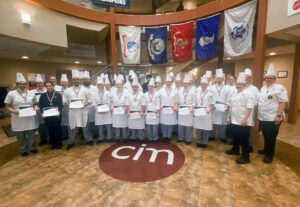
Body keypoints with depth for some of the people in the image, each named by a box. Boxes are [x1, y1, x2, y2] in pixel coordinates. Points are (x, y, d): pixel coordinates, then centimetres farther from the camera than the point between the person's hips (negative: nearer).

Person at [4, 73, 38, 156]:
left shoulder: (31, 93, 6)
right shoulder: (11, 93, -2)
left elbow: (34, 104, 13)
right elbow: (7, 106, 0)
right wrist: (13, 111, -18)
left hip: (30, 117, 2)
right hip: (18, 118, -2)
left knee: (31, 134, 9)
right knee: (21, 136, 10)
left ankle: (32, 148, 29)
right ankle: (23, 150, 29)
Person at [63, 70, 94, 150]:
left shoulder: (85, 90, 2)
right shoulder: (67, 90, 5)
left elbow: (90, 99, 4)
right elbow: (65, 100, 10)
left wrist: (85, 104, -14)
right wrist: (68, 104, -9)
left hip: (83, 111, -1)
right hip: (72, 111, 1)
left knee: (85, 126, 8)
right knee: (72, 127, 9)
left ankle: (88, 139, 23)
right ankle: (71, 142, 26)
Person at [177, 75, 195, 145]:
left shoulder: (192, 92, -1)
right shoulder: (180, 91, 6)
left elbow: (193, 102, 1)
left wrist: (192, 108, -11)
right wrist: (177, 106, 3)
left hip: (188, 110, -2)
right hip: (181, 109, 3)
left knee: (188, 124, 1)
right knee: (181, 124, 6)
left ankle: (188, 139, 15)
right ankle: (181, 137, 22)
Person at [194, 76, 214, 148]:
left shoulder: (210, 94, -1)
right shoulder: (197, 93, 7)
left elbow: (212, 105, 1)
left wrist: (209, 109, -16)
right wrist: (193, 109, 0)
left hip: (206, 113, -2)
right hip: (198, 113, 2)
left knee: (206, 129, 3)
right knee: (198, 128, 6)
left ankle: (204, 143, 20)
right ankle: (199, 142, 23)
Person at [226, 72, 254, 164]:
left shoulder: (247, 93, -12)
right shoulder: (235, 94, 14)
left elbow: (249, 108, -19)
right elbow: (231, 107, 17)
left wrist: (245, 119, -23)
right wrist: (229, 117, 15)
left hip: (244, 122, -8)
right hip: (235, 120, 8)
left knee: (244, 139, 1)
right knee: (235, 136, 21)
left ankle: (245, 157, 15)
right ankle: (235, 150, 41)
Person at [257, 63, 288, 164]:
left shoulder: (280, 88, -9)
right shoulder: (263, 88, 13)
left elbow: (283, 102, -14)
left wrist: (279, 115, -21)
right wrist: (259, 114, 15)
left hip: (273, 118, -6)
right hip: (262, 117, 7)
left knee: (271, 138, 4)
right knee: (265, 136, 19)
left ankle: (270, 155, 19)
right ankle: (266, 150, 36)